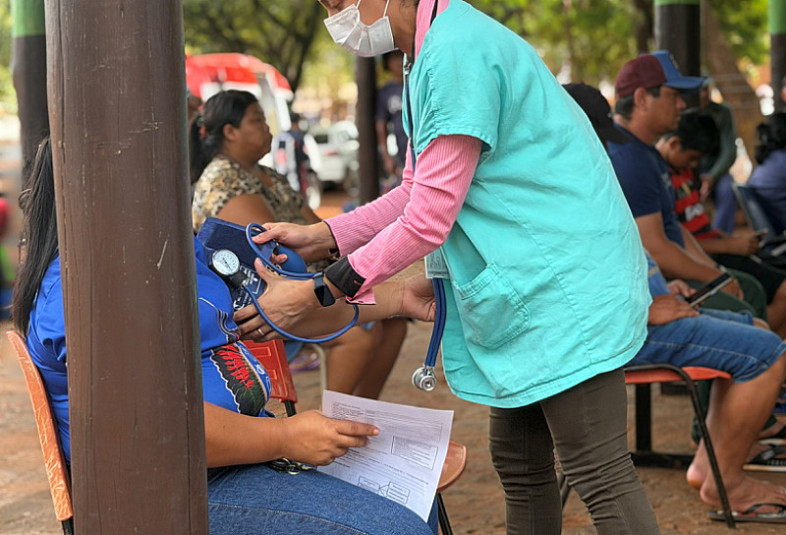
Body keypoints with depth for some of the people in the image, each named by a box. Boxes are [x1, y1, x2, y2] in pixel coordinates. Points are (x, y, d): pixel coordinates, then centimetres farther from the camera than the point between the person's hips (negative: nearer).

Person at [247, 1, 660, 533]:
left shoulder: (455, 54, -21)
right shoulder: (433, 54, 13)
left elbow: (428, 222, -21)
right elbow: (417, 193, 19)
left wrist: (316, 292, -15)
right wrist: (319, 237, 8)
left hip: (565, 284, -11)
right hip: (529, 289, 11)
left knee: (601, 475, -8)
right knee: (517, 461, 16)